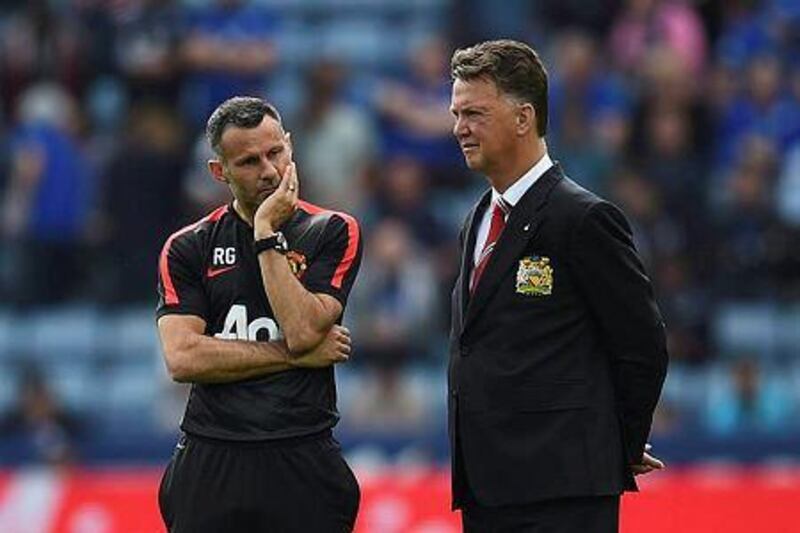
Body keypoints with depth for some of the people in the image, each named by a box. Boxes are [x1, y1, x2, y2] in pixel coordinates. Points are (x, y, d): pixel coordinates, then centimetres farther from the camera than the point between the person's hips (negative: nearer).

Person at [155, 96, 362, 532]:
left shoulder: (333, 233, 3)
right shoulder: (188, 248, 6)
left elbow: (302, 331, -11)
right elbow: (181, 358, -7)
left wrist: (266, 235, -10)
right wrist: (295, 356, -8)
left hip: (302, 463, -1)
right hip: (211, 462, 1)